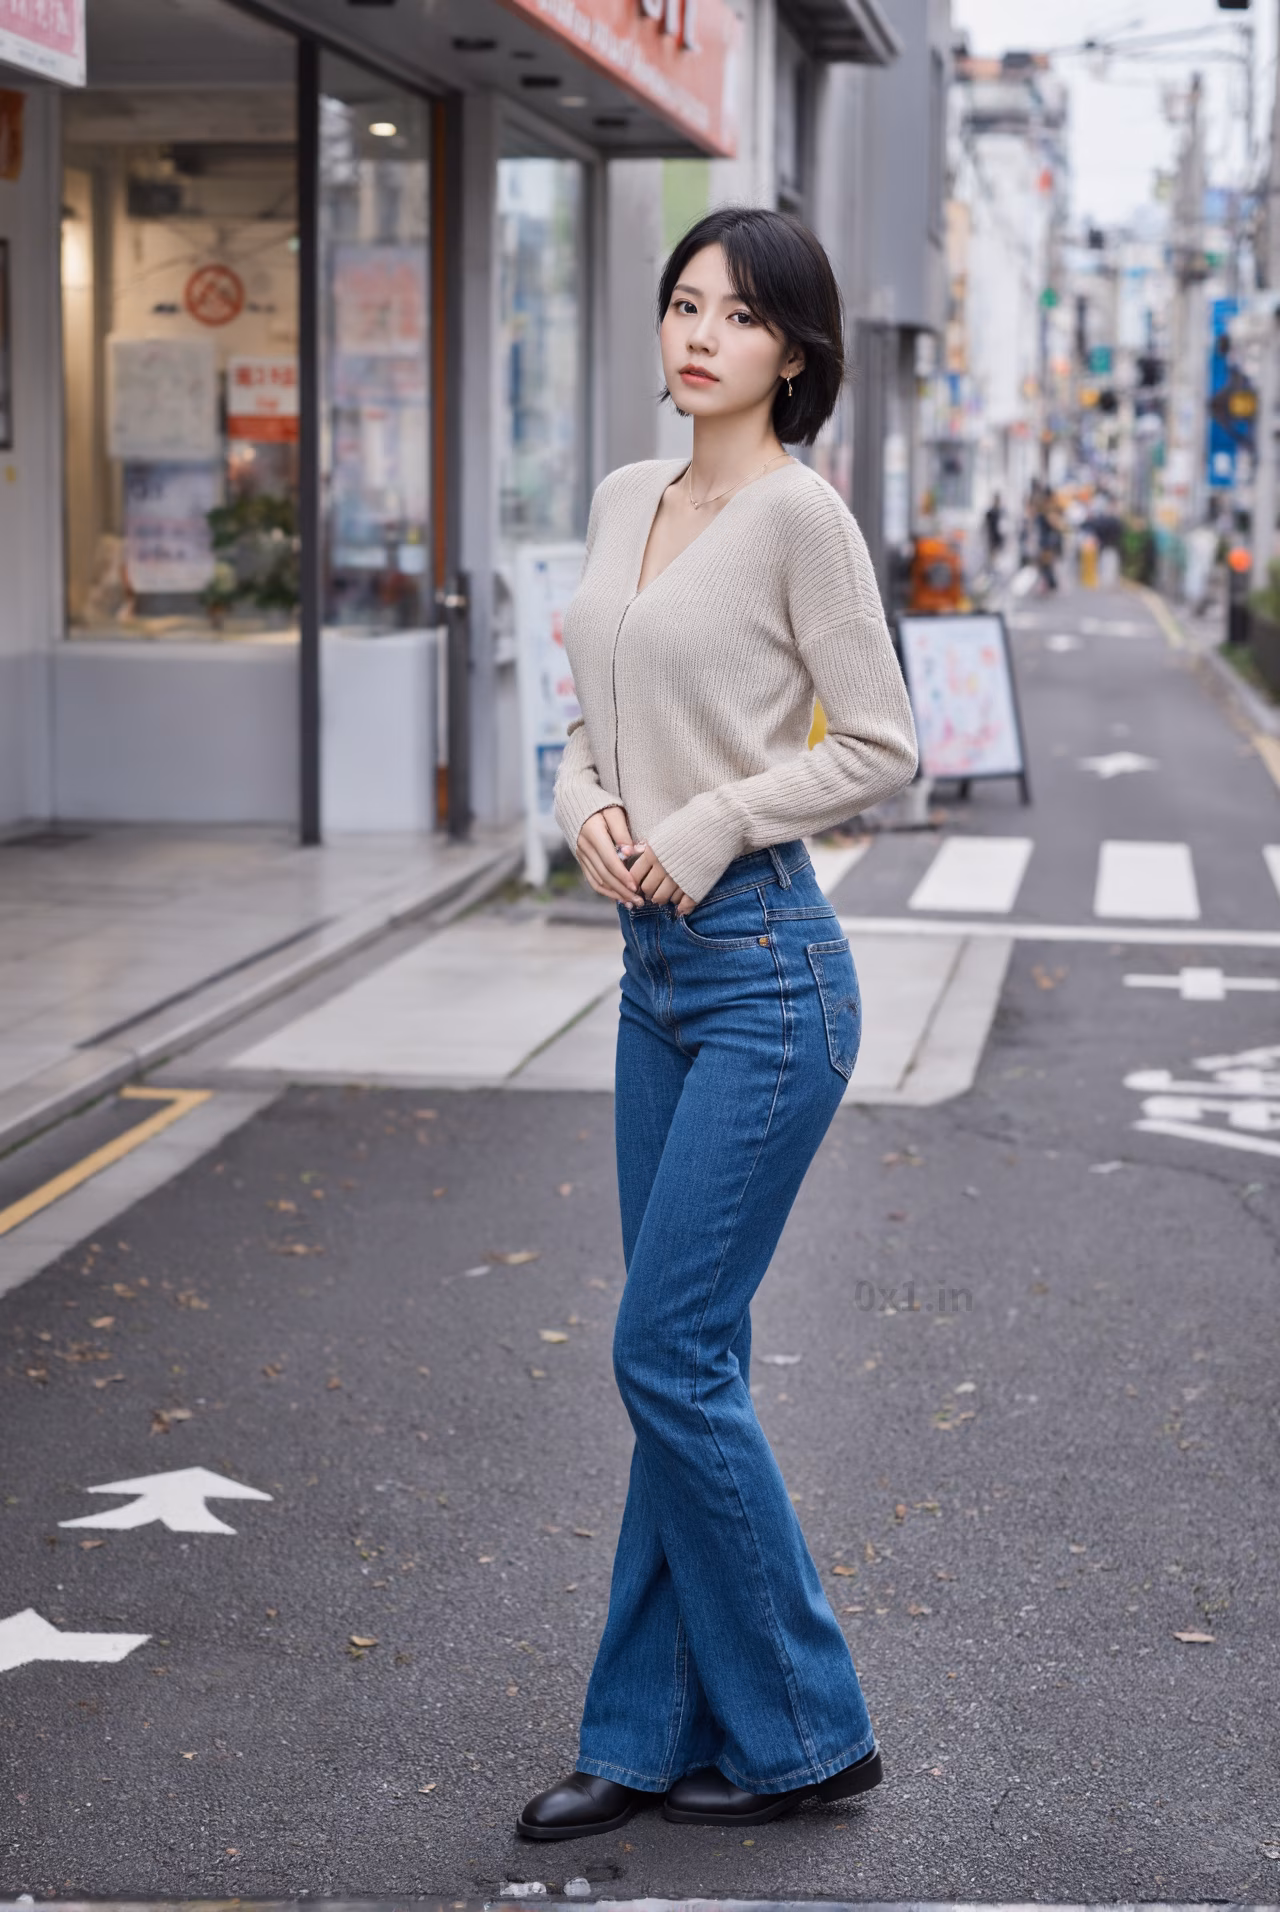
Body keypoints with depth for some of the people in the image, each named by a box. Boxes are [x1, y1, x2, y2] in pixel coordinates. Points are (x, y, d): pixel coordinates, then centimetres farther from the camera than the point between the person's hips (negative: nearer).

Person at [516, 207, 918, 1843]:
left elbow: (878, 744, -11)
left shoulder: (798, 513, -11)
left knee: (669, 1357, -5)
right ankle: (657, 1734, 21)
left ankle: (800, 1730, 11)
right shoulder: (624, 500, 12)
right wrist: (588, 809, -2)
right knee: (686, 1360, 12)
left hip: (762, 969, -8)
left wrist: (696, 834, -13)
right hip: (654, 969, 8)